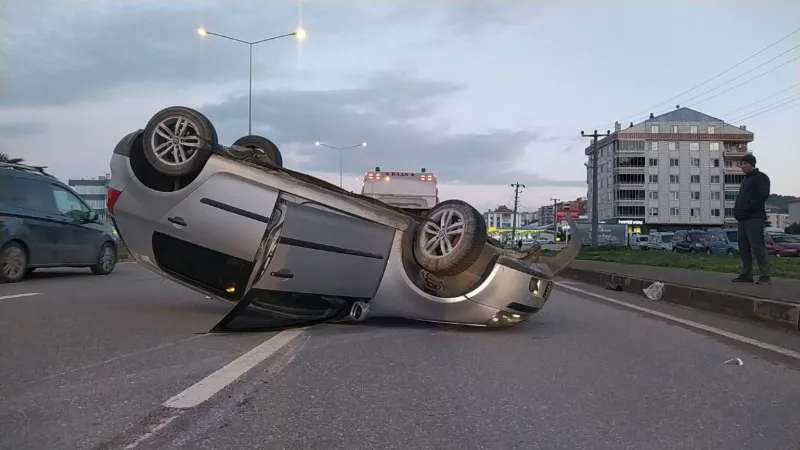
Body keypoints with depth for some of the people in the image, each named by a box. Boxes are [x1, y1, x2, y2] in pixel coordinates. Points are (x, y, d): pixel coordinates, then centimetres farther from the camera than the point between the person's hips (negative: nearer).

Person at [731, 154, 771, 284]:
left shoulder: (760, 177, -2)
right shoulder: (746, 180, 26)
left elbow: (763, 195, -15)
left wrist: (747, 209, -17)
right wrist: (737, 210, 9)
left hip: (754, 218, -9)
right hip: (743, 219, 9)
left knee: (757, 246, -12)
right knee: (744, 248, 6)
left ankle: (764, 276, -10)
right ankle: (746, 274, 9)